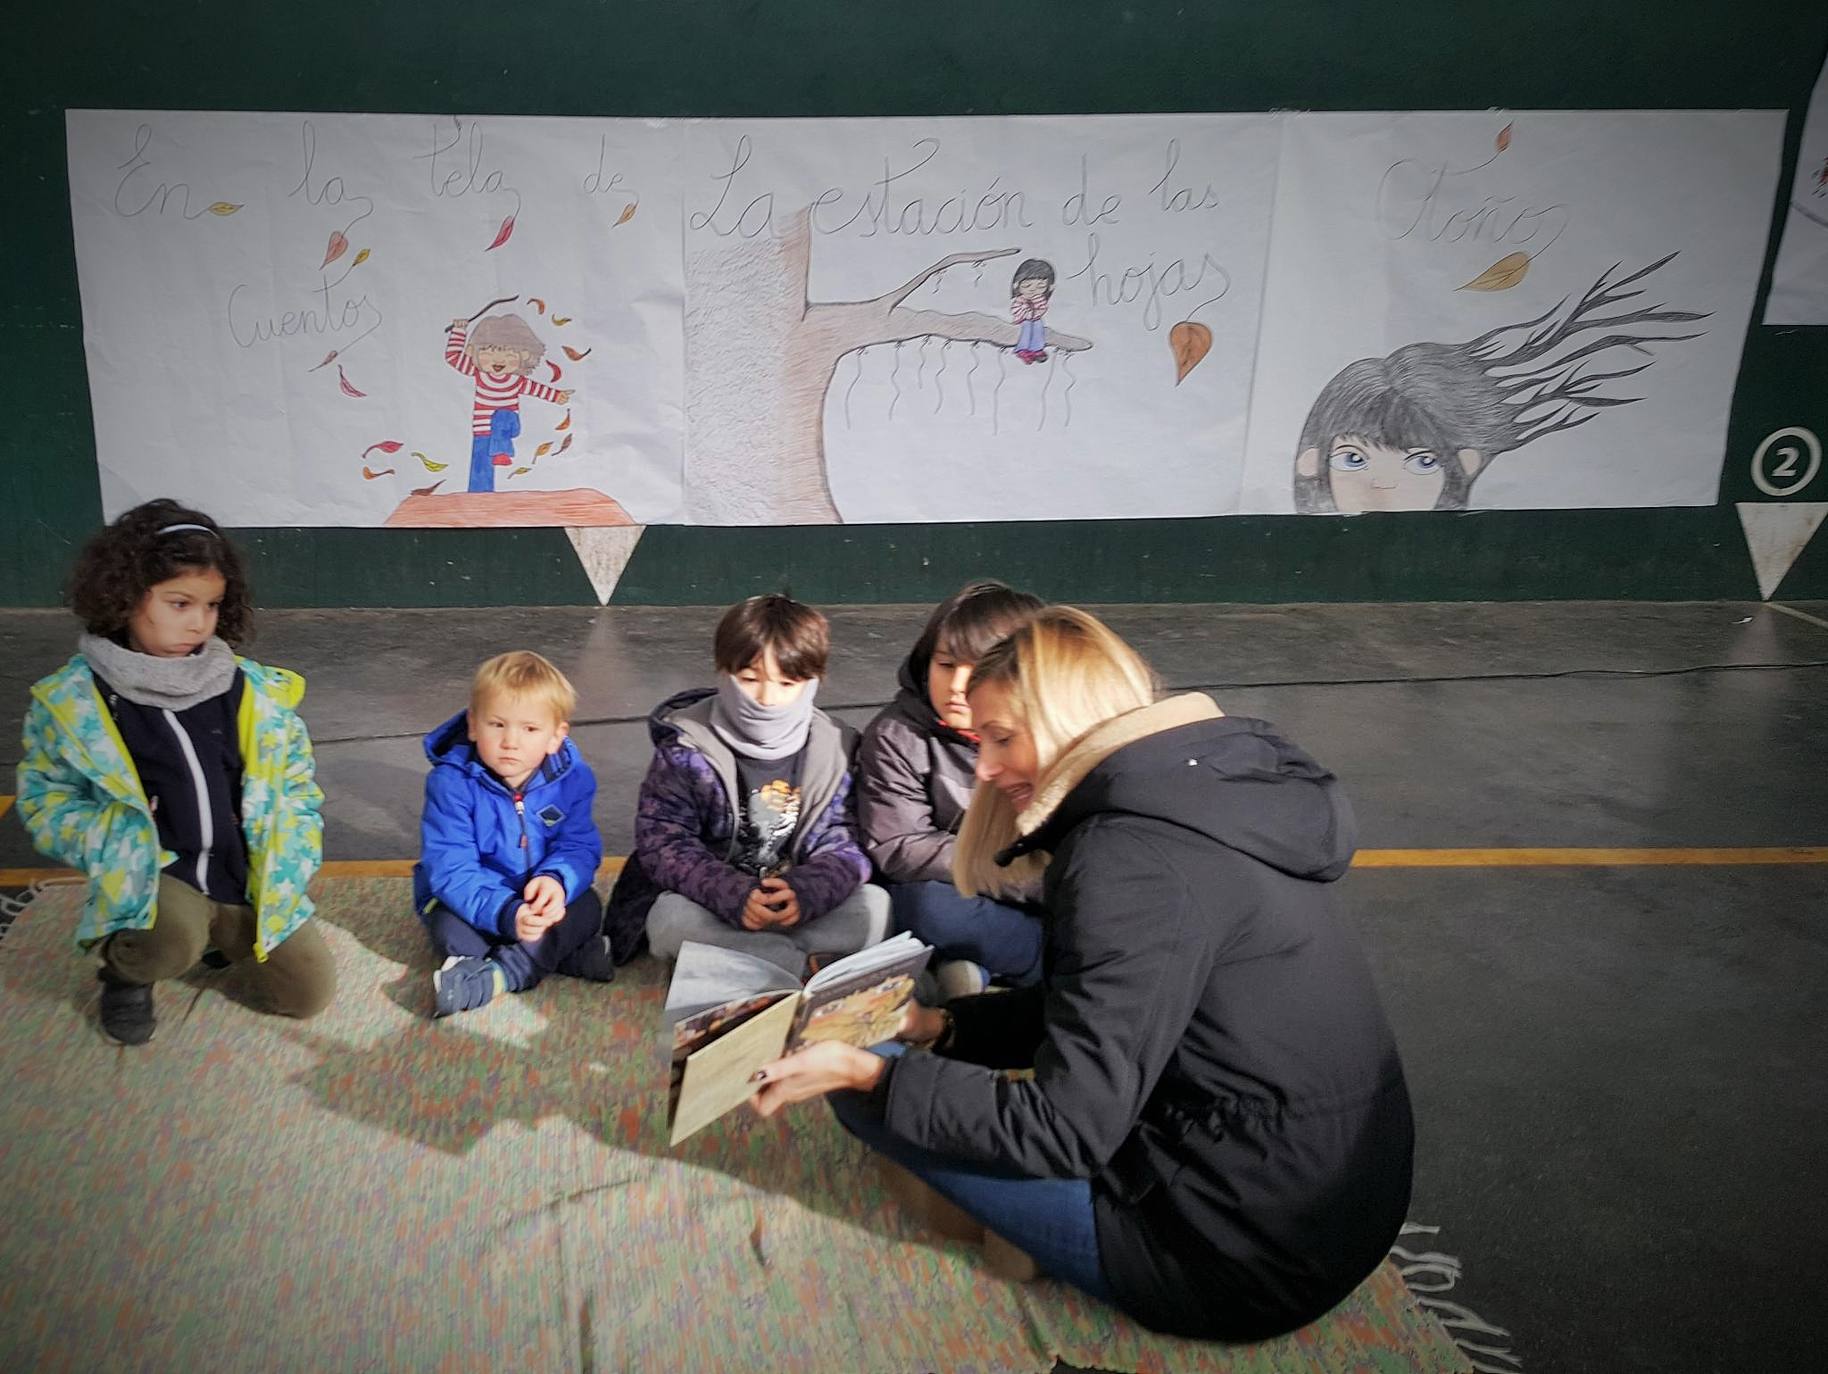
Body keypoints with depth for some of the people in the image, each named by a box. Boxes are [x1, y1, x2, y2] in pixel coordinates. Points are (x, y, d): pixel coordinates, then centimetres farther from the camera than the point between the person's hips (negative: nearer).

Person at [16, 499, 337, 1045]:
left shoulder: (251, 689, -1)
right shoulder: (71, 699, -7)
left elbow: (295, 776, 9)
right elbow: (45, 799, 2)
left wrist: (288, 860, -1)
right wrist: (111, 841, -15)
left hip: (248, 874, 3)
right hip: (152, 874, -3)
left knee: (310, 991, -1)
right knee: (171, 942, -35)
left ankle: (225, 930, 27)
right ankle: (125, 967, 4)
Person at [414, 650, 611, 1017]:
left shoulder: (572, 778, -12)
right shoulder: (452, 782, -22)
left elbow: (580, 847, -13)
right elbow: (450, 870, -27)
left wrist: (556, 880, -38)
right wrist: (506, 912, -44)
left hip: (539, 900, 2)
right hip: (472, 903, -2)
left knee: (587, 906, -23)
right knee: (450, 930, -32)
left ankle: (503, 973, -31)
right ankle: (568, 954, -24)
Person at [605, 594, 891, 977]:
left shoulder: (835, 750, -3)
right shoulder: (686, 748, -9)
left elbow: (843, 845, -6)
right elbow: (663, 843, -15)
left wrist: (805, 892, -28)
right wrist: (734, 896, -30)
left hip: (797, 909, 2)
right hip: (710, 908, -2)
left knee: (875, 904, -21)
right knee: (671, 916, -33)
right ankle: (808, 969, -26)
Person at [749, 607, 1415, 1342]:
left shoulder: (1131, 857, -24)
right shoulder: (1211, 789, 6)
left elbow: (1066, 1131, -22)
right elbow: (1087, 1009, 14)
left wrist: (869, 1073, -15)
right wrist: (941, 1025, 9)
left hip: (1247, 1257, -9)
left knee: (871, 1094, -5)